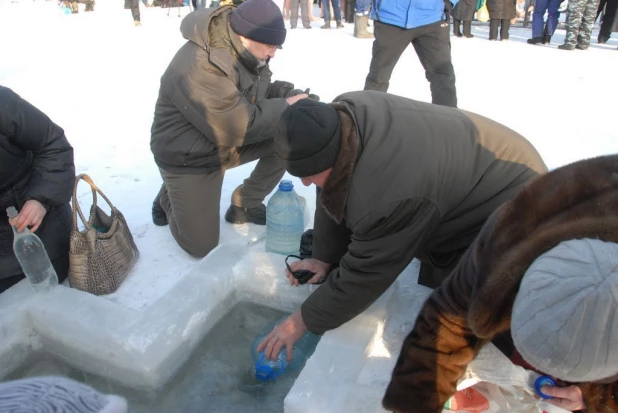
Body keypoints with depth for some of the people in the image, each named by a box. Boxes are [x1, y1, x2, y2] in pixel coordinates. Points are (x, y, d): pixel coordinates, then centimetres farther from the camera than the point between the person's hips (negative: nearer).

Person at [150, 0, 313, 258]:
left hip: (229, 143, 8)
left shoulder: (245, 53, -5)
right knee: (201, 246, -7)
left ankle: (244, 204, 7)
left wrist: (293, 95, -13)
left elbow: (263, 92, 8)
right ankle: (171, 198, 25)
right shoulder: (198, 66, -32)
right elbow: (238, 127, -33)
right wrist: (284, 108, -23)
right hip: (188, 158, -7)